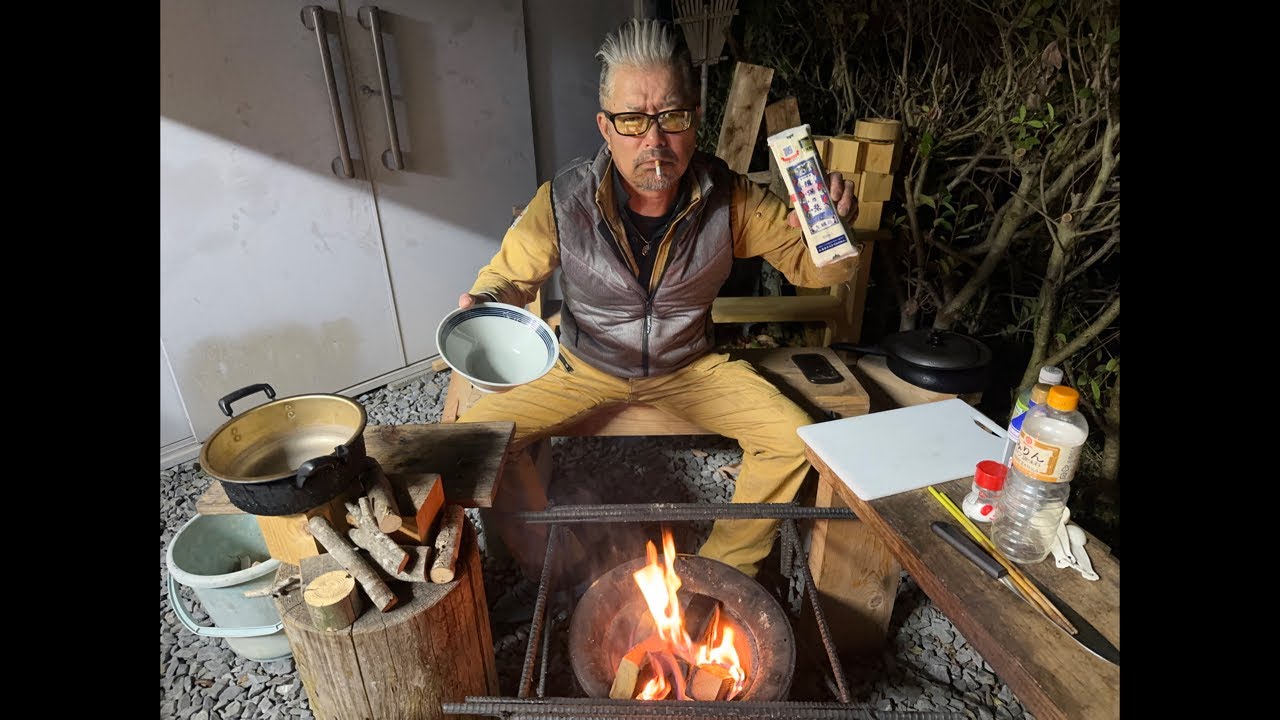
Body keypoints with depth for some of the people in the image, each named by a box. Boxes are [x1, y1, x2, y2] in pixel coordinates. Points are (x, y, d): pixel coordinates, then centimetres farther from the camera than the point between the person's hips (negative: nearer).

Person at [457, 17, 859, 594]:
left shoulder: (729, 198, -17)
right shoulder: (562, 201, -21)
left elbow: (810, 265, -8)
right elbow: (508, 276, -5)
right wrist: (481, 306, -28)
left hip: (690, 366, 1)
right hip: (584, 367, 0)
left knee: (795, 440, -15)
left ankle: (725, 571, 14)